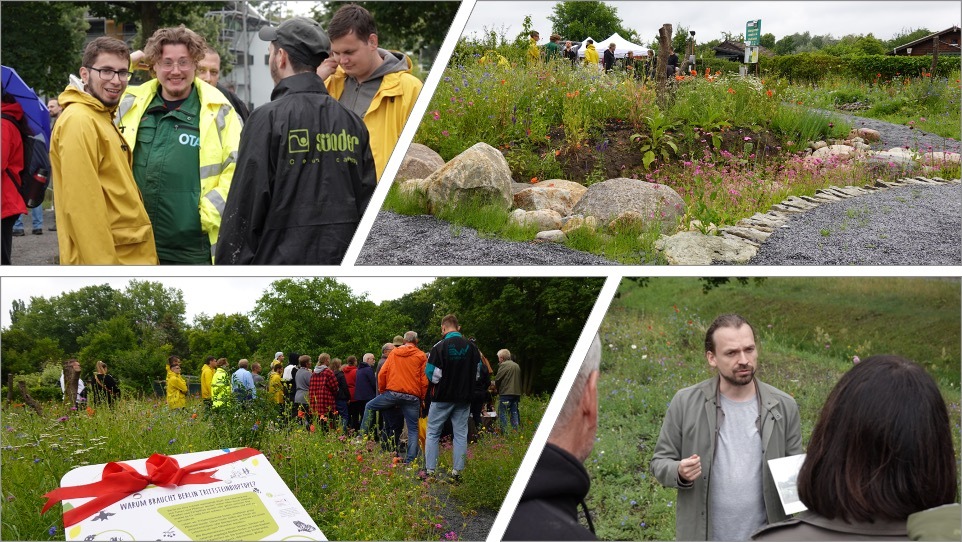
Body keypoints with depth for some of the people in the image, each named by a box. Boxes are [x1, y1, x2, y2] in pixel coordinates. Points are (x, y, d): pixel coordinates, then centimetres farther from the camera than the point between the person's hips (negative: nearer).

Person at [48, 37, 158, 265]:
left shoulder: (103, 119, 16)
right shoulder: (79, 121, -15)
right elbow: (82, 205, -21)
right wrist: (103, 263, -23)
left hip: (130, 255, 10)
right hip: (105, 257, -10)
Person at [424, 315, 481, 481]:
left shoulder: (439, 347, -12)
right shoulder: (471, 347, 0)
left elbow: (431, 374, -10)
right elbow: (477, 371, 8)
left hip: (442, 397, -3)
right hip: (464, 398, 3)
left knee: (432, 433, 7)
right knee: (461, 434, 9)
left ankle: (430, 471, 5)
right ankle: (457, 471, 6)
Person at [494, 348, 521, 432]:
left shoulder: (504, 365, -8)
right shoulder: (517, 365, 15)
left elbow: (497, 379, -8)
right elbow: (519, 379, 17)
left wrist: (497, 387, 9)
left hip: (506, 393, -7)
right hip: (516, 393, 7)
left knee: (502, 413, -3)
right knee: (514, 413, 12)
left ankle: (504, 432, -7)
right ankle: (516, 431, 12)